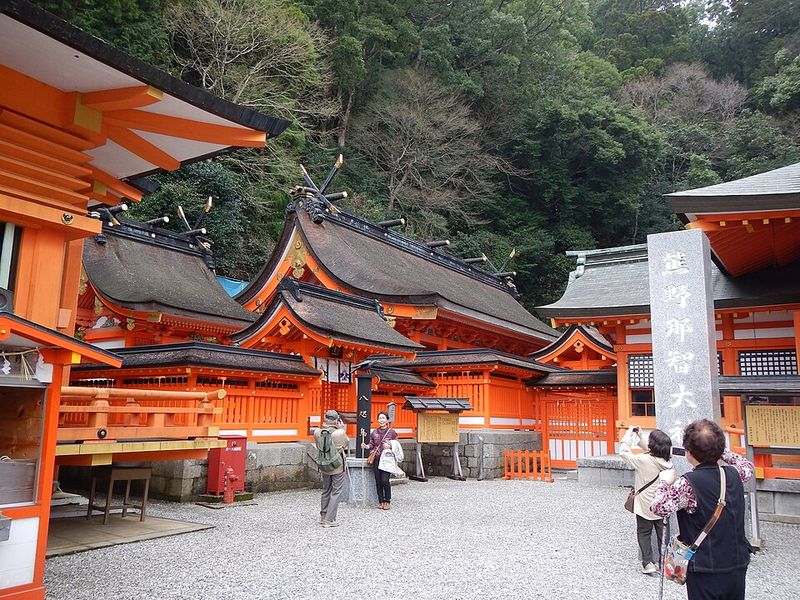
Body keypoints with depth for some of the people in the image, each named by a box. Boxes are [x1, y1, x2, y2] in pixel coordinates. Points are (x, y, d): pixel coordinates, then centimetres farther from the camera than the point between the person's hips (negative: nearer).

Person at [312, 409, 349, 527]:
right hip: (337, 466, -5)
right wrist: (342, 429, 4)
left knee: (326, 490, 19)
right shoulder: (340, 433, -20)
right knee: (336, 492, 5)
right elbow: (346, 443, -2)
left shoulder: (318, 432, -9)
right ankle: (329, 520, 3)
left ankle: (323, 516, 27)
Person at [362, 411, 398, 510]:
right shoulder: (374, 432, 10)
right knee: (378, 481, 4)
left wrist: (390, 446, -15)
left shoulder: (392, 432, 1)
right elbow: (371, 445, 14)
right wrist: (366, 446, -7)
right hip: (376, 459, 4)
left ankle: (387, 501, 6)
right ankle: (381, 501, 17)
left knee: (385, 481, -11)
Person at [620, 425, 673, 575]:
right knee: (662, 533, 16)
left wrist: (629, 433, -8)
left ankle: (648, 563, 10)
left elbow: (623, 452, -15)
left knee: (644, 533, 12)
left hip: (646, 505, -4)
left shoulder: (644, 460, -24)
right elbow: (650, 451, 11)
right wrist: (639, 438, 8)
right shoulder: (666, 461, -8)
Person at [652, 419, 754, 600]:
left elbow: (659, 507, -24)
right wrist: (720, 452, 21)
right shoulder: (733, 474, -1)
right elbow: (748, 466, 21)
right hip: (739, 567, 6)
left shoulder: (688, 484, -21)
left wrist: (666, 481, -9)